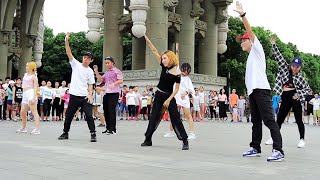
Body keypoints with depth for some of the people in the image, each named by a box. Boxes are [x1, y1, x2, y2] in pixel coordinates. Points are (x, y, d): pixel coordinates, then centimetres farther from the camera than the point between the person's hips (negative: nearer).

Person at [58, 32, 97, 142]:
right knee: (69, 115, 9)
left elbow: (90, 85, 6)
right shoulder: (76, 64, 5)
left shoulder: (90, 71, 8)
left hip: (85, 96, 0)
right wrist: (66, 41, -19)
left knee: (89, 115, -7)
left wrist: (90, 95, -10)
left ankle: (93, 134, -1)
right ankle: (65, 133, 24)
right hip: (74, 95, 0)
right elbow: (69, 53, -6)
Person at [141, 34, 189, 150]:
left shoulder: (177, 73, -14)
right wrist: (146, 37, -4)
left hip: (169, 97, -5)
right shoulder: (164, 67, -1)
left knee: (175, 119, -6)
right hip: (159, 95, 5)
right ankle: (148, 140, 17)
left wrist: (168, 100, -15)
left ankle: (185, 141, 0)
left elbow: (176, 89, -10)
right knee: (153, 118, 8)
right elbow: (154, 51, -2)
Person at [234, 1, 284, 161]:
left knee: (269, 120, -14)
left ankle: (278, 151, -17)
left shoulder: (257, 49, 5)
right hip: (253, 91, 9)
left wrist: (242, 15, -17)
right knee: (256, 121, 11)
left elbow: (250, 31, -9)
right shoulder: (251, 57, 28)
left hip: (261, 89, -9)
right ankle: (255, 148, 17)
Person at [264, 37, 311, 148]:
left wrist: (299, 94, -10)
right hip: (285, 98, 3)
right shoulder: (285, 69, 8)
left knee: (298, 120, -1)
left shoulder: (300, 77, 2)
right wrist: (274, 45, 0)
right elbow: (279, 57, 5)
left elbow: (308, 89, 6)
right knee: (279, 119, 6)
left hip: (295, 98, -3)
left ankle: (302, 140, 10)